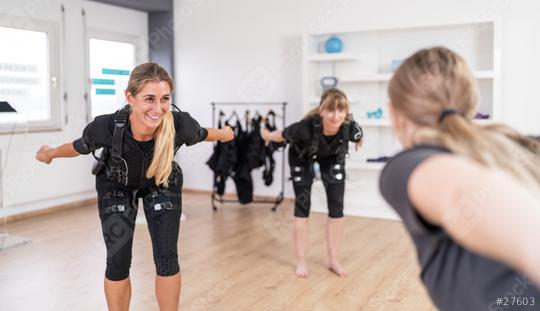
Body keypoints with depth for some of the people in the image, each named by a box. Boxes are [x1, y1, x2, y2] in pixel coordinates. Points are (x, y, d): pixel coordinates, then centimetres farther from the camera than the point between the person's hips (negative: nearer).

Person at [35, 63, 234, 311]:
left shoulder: (180, 124, -36)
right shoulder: (106, 126, -38)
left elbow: (202, 134, -10)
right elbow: (79, 147, -13)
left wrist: (223, 134, 10)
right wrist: (50, 153, 6)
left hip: (162, 186, 1)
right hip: (116, 186, 0)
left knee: (167, 258, -3)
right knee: (118, 261, -3)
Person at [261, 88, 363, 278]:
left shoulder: (350, 128, -36)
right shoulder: (307, 126, -43)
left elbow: (359, 138, -9)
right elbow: (282, 135, -21)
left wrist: (358, 142, 13)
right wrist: (266, 136, -3)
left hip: (332, 158, 3)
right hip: (302, 158, -2)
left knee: (337, 208, -2)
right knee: (302, 207, -5)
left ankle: (333, 260, 12)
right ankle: (301, 261, 8)